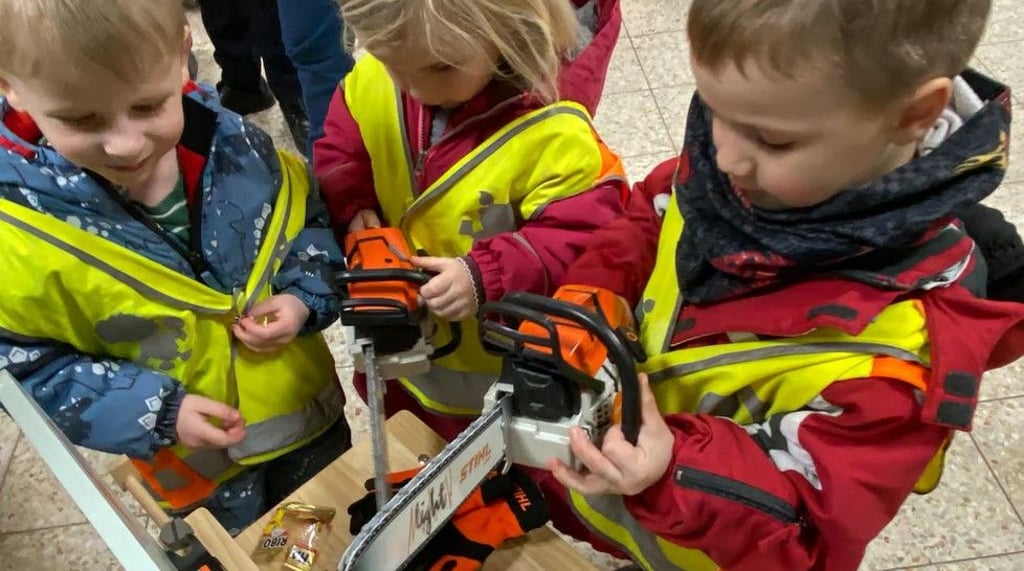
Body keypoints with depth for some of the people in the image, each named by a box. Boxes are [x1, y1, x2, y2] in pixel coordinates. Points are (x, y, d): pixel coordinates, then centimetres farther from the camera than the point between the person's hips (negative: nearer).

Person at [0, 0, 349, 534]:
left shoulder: (233, 144, -17)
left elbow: (310, 220, -1)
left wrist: (304, 298, -19)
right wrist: (157, 414, -23)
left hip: (306, 407, 3)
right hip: (196, 460, -2)